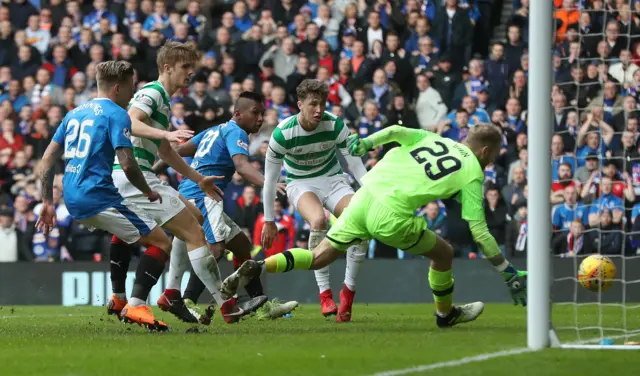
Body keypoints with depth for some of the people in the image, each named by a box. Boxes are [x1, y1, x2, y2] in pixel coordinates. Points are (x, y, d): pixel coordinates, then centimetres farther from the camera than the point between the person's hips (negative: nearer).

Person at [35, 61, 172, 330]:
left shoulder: (75, 113, 18)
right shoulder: (116, 114, -6)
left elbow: (47, 160, 17)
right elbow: (127, 164, -15)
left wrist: (47, 202, 20)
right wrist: (148, 192, 2)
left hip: (71, 198, 8)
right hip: (98, 195, -8)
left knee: (124, 228, 36)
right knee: (161, 243, -5)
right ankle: (136, 306, -22)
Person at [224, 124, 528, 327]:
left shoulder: (432, 139, 21)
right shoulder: (473, 173, 7)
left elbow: (396, 131, 3)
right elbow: (479, 230, 2)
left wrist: (366, 142, 10)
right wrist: (508, 272, 6)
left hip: (365, 195, 5)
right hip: (391, 215, -5)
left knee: (319, 257, 11)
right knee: (443, 253, 17)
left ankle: (257, 268, -4)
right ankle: (446, 314, 33)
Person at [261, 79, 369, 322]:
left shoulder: (335, 125, -17)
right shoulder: (283, 134, -21)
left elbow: (354, 163, -8)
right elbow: (270, 178, -11)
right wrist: (268, 221, -7)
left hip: (333, 179, 3)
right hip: (301, 184, -3)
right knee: (318, 220, -36)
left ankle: (348, 291, -5)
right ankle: (325, 294, -26)